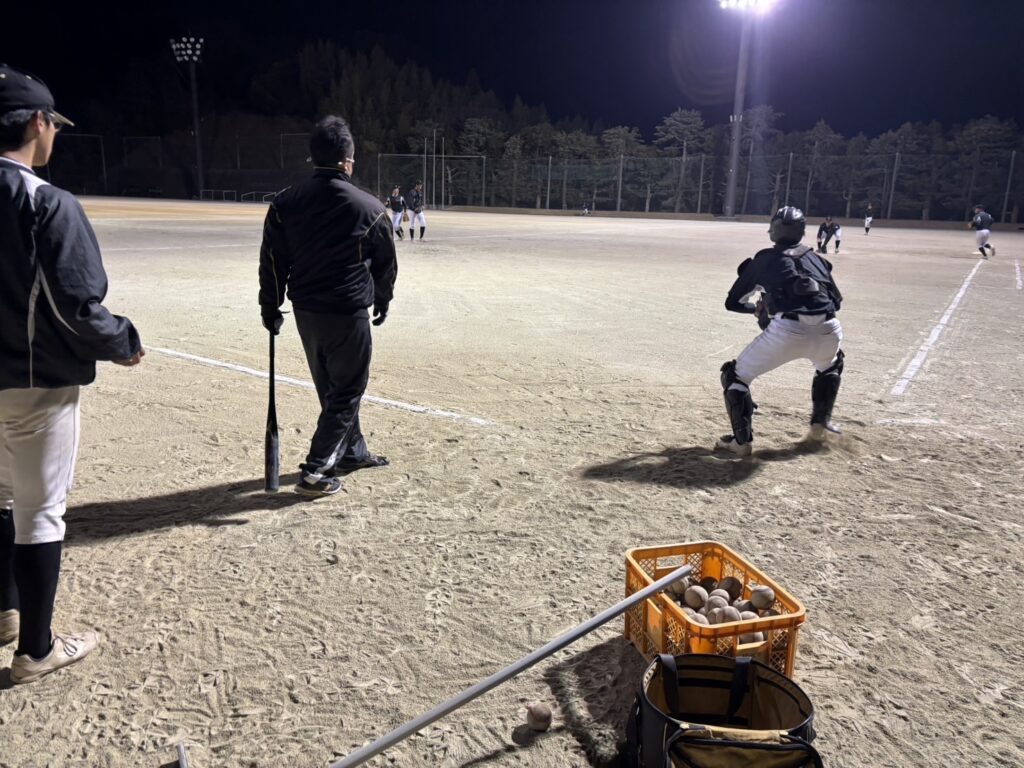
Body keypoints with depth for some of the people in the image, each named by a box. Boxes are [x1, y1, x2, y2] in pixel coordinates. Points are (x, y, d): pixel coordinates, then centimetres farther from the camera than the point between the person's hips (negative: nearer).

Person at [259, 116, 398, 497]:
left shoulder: (285, 203, -1)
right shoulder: (368, 207, -10)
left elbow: (272, 262, 1)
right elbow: (386, 264, 1)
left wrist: (270, 307, 11)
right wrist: (382, 301, 17)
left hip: (305, 311, 5)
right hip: (348, 312, -5)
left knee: (332, 388, 20)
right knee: (347, 391, 5)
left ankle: (353, 452, 35)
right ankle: (315, 472, 2)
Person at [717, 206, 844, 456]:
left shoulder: (764, 258, 19)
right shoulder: (816, 258, 26)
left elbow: (732, 302, 23)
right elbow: (837, 300, 28)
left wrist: (758, 309, 41)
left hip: (788, 330, -4)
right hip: (827, 330, 4)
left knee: (736, 375, 15)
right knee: (830, 365, 40)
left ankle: (742, 441, 7)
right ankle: (820, 424, 40)